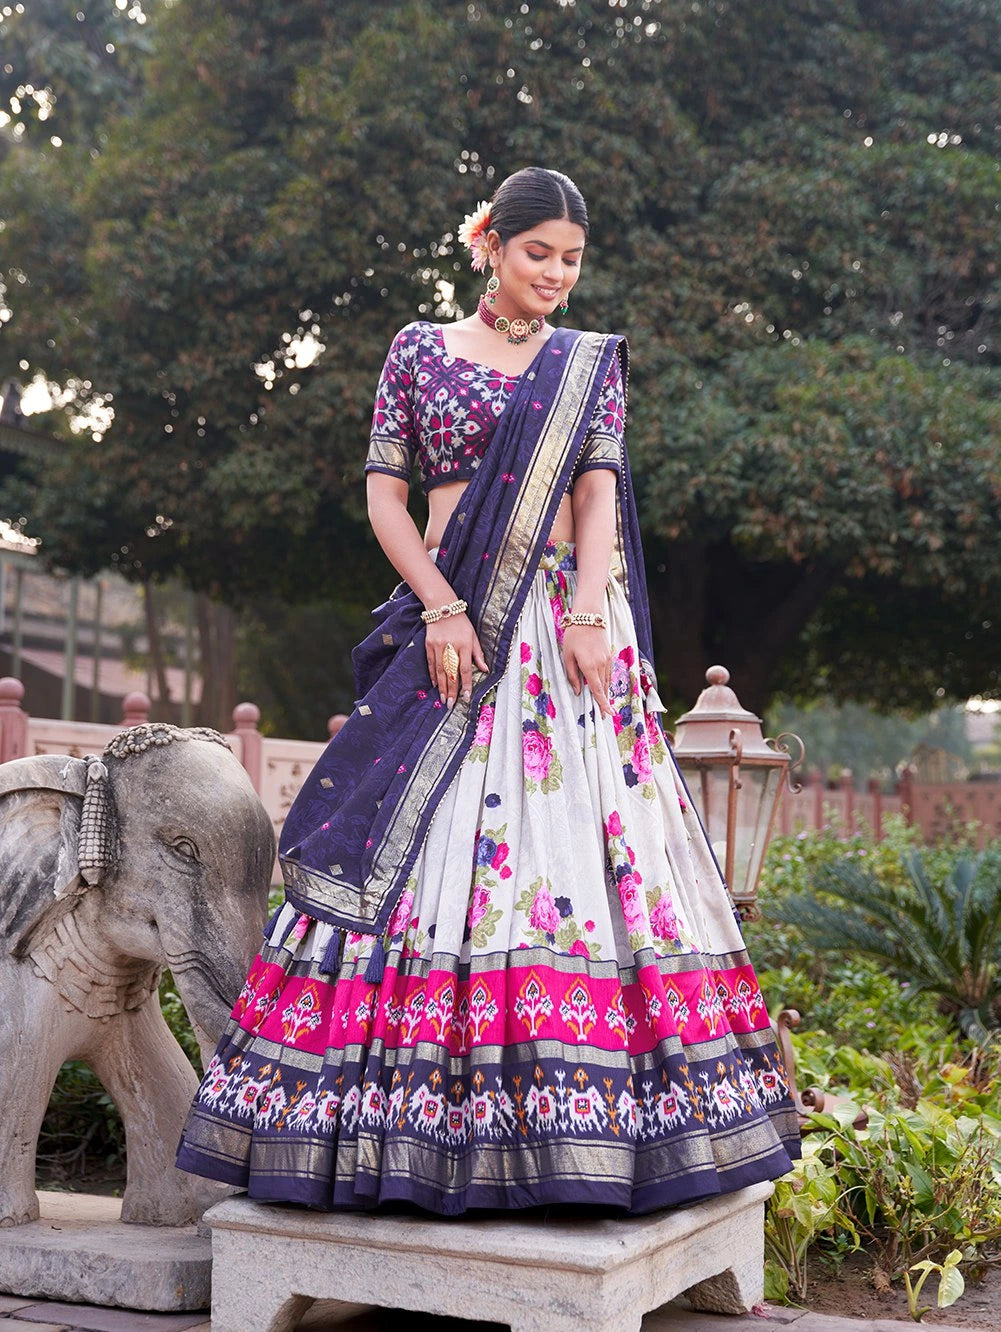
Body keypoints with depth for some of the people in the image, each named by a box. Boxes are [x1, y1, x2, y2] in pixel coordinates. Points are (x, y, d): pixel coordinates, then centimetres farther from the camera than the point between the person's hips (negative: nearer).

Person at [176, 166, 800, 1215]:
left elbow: (596, 489, 0)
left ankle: (566, 1116, -1)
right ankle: (420, 1118, 0)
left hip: (566, 627, 1)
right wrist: (442, 609, -7)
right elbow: (385, 496, 6)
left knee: (579, 837, -6)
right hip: (450, 623, 0)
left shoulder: (591, 362, 14)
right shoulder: (419, 349, 12)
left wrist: (586, 614, -15)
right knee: (426, 843, -6)